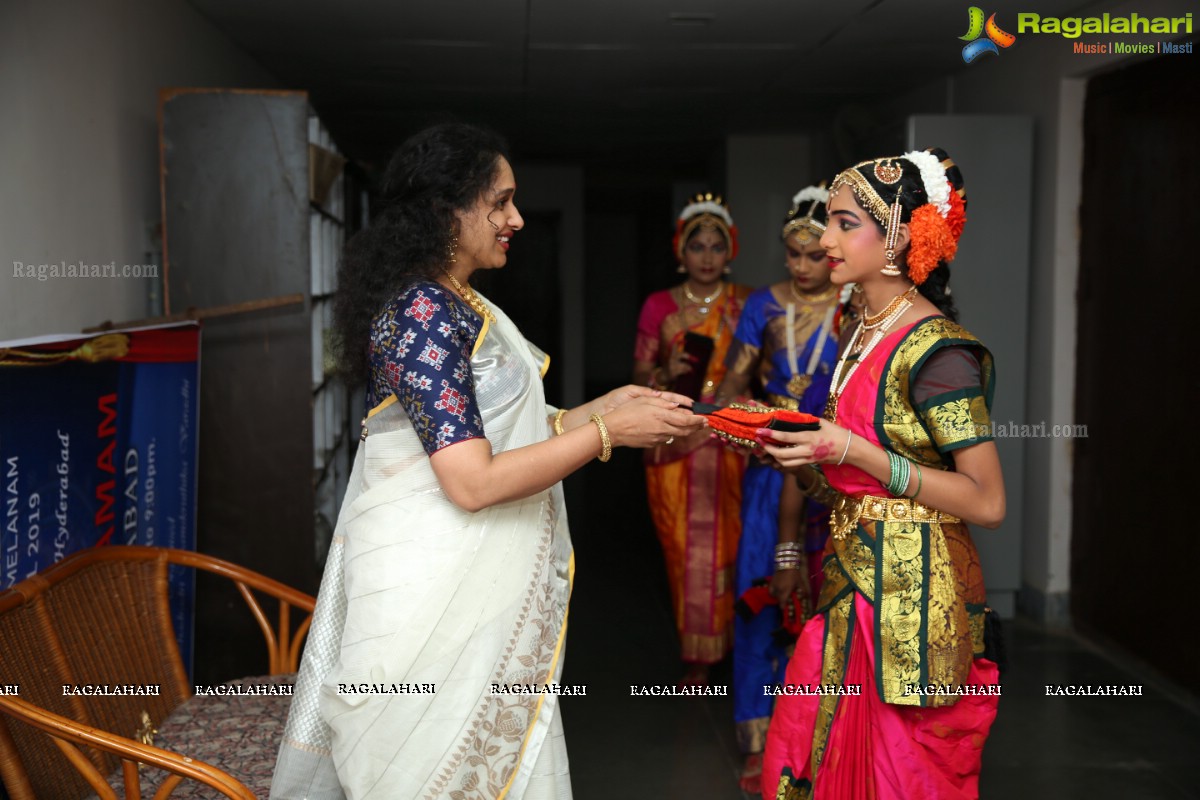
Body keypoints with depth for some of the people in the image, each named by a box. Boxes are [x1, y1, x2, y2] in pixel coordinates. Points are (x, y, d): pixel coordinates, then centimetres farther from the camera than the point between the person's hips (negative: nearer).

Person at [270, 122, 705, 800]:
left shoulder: (457, 306, 12)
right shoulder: (422, 311, -19)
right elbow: (473, 482, -24)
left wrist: (603, 407, 6)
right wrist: (610, 433, -18)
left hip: (473, 585, 9)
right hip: (436, 598, -9)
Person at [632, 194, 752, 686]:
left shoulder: (748, 305, 4)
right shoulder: (659, 307, 5)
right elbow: (639, 377, 7)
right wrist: (667, 374, -13)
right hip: (676, 446, 1)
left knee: (732, 544, -2)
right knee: (685, 549, 1)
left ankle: (732, 642, 15)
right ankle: (697, 654, 12)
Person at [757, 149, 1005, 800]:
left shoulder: (935, 350, -16)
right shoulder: (859, 333, 10)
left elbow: (986, 502, -19)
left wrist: (853, 451, -22)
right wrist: (786, 447, -2)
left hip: (911, 598, -8)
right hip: (853, 581, 8)